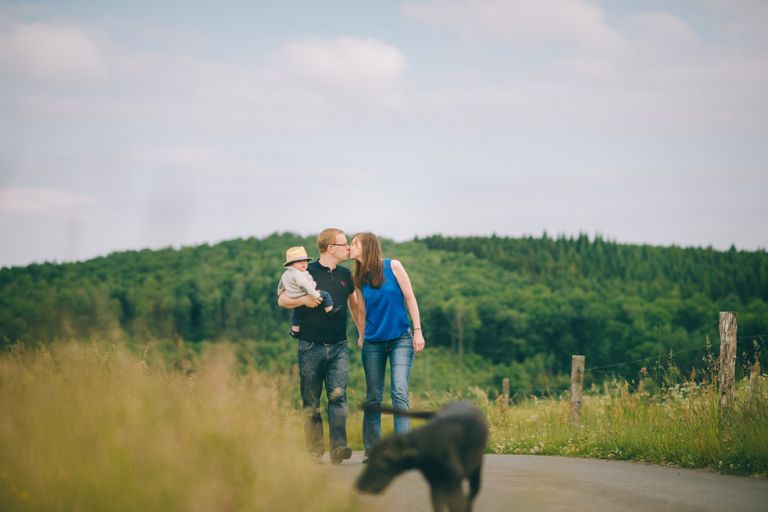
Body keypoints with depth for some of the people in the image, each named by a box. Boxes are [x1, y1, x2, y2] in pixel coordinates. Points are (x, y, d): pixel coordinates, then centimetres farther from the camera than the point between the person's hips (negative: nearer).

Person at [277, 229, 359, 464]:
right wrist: (303, 300, -15)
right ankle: (315, 452, 7)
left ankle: (338, 448, -21)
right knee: (311, 403, 2)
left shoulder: (345, 275, 11)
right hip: (310, 347, -2)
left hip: (338, 347, 2)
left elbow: (354, 304, 26)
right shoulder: (307, 272, -2)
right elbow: (282, 299, 3)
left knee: (338, 395, -14)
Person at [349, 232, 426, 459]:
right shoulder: (359, 278, 4)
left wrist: (417, 330, -7)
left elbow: (409, 297, -3)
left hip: (400, 339, -3)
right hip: (373, 343, 3)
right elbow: (362, 311, 13)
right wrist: (361, 338, 16)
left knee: (399, 393, -14)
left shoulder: (393, 267, -5)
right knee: (373, 397, 4)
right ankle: (372, 450, 11)